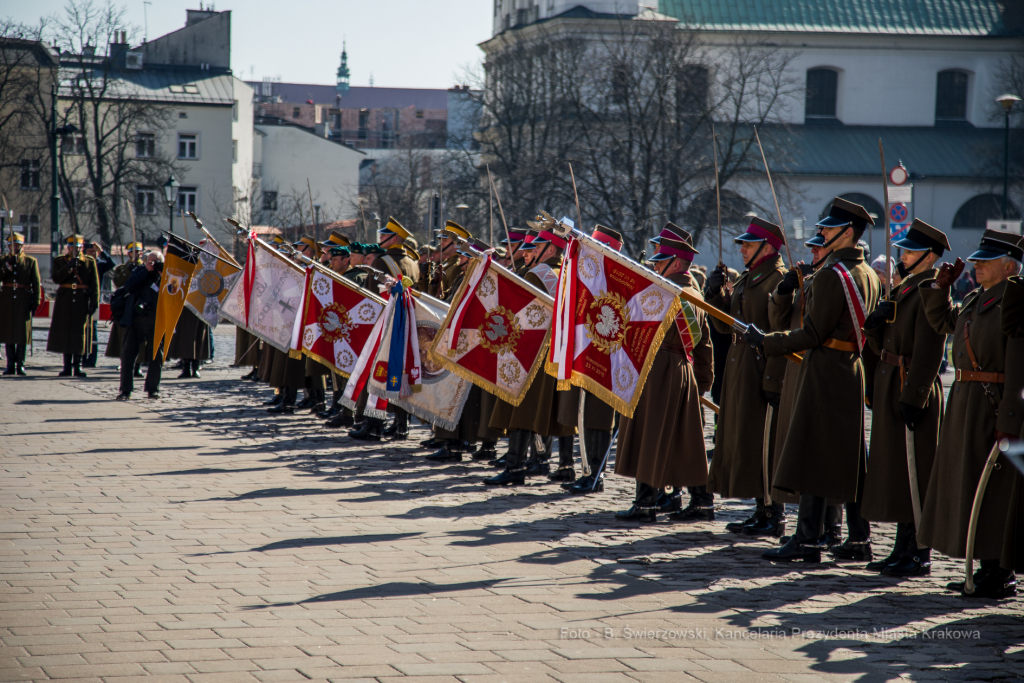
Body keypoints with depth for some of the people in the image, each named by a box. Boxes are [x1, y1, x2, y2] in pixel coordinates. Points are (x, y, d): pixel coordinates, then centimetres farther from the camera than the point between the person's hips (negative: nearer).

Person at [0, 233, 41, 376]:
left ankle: (20, 365, 1)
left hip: (24, 300, -2)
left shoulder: (31, 261, 6)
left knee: (22, 333, -3)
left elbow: (36, 283, 4)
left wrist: (36, 301, -3)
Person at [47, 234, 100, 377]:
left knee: (81, 333, -1)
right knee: (65, 333, 1)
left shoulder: (89, 262, 6)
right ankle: (67, 366, 6)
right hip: (65, 302, 1)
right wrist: (69, 267, -17)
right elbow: (56, 278, -6)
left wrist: (94, 303, -6)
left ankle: (77, 366, 5)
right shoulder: (60, 261, 8)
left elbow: (95, 284, 2)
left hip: (82, 301, -1)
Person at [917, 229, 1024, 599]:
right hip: (964, 402, 9)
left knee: (993, 489, -5)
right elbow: (942, 321, 30)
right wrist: (940, 287, 15)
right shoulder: (976, 300, 13)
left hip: (993, 406, -9)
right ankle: (988, 569, 21)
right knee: (968, 486, 13)